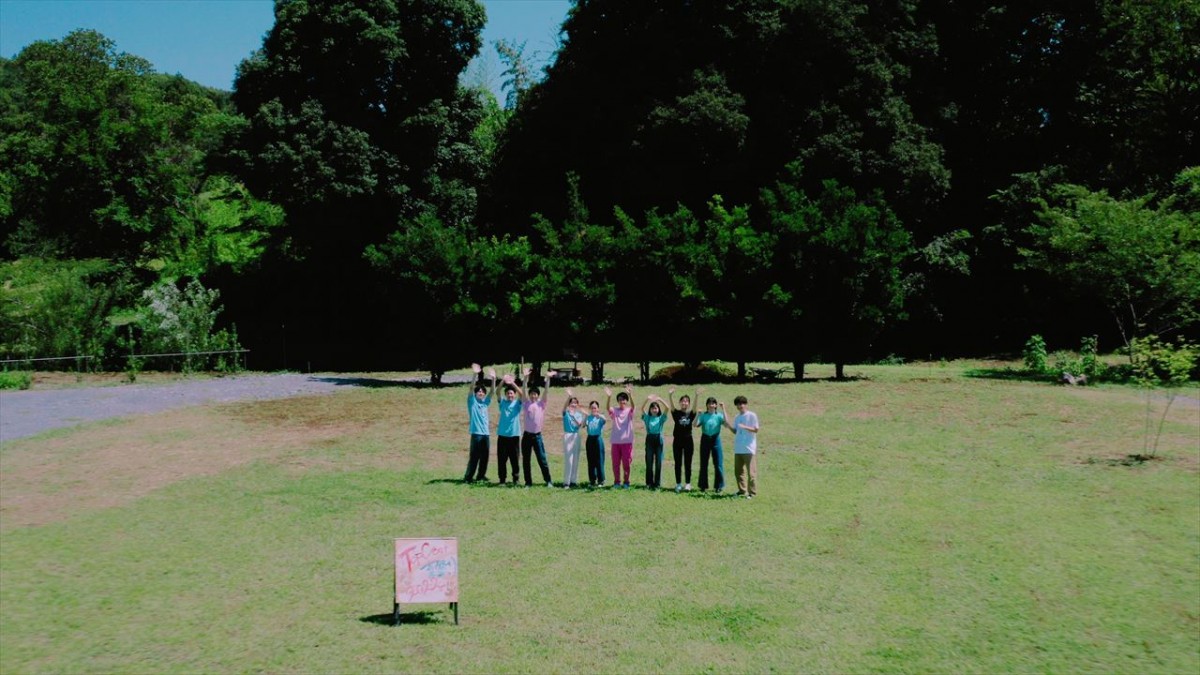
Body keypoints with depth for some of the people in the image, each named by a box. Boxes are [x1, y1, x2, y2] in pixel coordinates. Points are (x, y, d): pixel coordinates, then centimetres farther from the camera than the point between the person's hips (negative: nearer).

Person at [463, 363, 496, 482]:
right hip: (476, 433, -5)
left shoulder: (485, 402, 14)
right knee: (474, 456, -5)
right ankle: (468, 477, 1)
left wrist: (493, 379, -9)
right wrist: (475, 374, -24)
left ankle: (481, 475, 20)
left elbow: (492, 392, 5)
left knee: (485, 456, 9)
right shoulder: (472, 401, 2)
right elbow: (471, 388, -12)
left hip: (486, 433, 5)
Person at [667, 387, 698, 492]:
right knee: (678, 463, 5)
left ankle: (688, 484, 10)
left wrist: (696, 397, -37)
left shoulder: (691, 414, 2)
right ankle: (678, 484, 12)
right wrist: (670, 396, -38)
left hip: (688, 441, 0)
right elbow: (672, 407, -18)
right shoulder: (676, 413, 0)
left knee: (687, 463, 4)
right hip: (677, 441, 0)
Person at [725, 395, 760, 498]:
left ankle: (752, 492, -2)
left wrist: (744, 427, -20)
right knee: (738, 471, 10)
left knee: (751, 471, -5)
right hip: (738, 448, 7)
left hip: (749, 448, -7)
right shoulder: (737, 417, 15)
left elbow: (756, 430, -9)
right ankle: (742, 491, 19)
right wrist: (729, 426, -1)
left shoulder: (752, 415, -4)